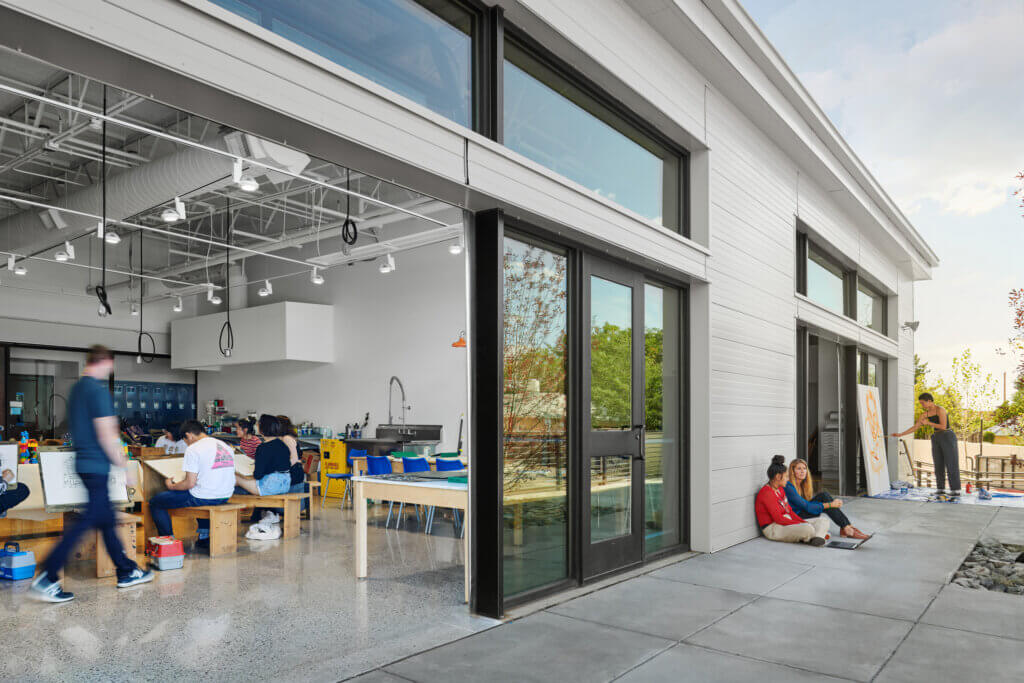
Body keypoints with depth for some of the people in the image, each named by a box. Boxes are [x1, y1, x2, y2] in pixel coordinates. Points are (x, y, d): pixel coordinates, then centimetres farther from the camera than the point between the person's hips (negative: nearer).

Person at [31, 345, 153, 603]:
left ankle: (127, 572, 22)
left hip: (84, 462, 10)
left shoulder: (77, 388, 13)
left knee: (107, 520, 13)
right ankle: (47, 579, 0)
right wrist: (124, 465, -12)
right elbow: (105, 434, -20)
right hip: (97, 465, -10)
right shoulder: (98, 389, -16)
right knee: (87, 522, -3)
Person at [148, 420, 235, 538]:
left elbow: (190, 483, -14)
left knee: (155, 502, 10)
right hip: (226, 497, 7)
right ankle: (204, 534, 36)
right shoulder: (226, 446, 8)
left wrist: (171, 486, 5)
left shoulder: (193, 449, -11)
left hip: (203, 499, -7)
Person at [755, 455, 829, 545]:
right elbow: (778, 518, -20)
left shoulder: (780, 489, 16)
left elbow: (789, 511, 16)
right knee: (808, 528, -36)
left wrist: (803, 522, 0)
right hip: (774, 529, -11)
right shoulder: (767, 493, -16)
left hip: (788, 522, 11)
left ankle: (817, 538, -30)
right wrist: (801, 525, -16)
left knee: (824, 520, 1)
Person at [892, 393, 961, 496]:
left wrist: (928, 423, -13)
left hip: (948, 437, -7)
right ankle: (941, 489, 12)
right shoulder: (925, 414, 8)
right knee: (938, 465, 6)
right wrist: (900, 435, 3)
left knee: (951, 464, -5)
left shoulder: (940, 409, -14)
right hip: (936, 439, 7)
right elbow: (915, 428, 9)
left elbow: (943, 426, -21)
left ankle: (956, 490, 0)